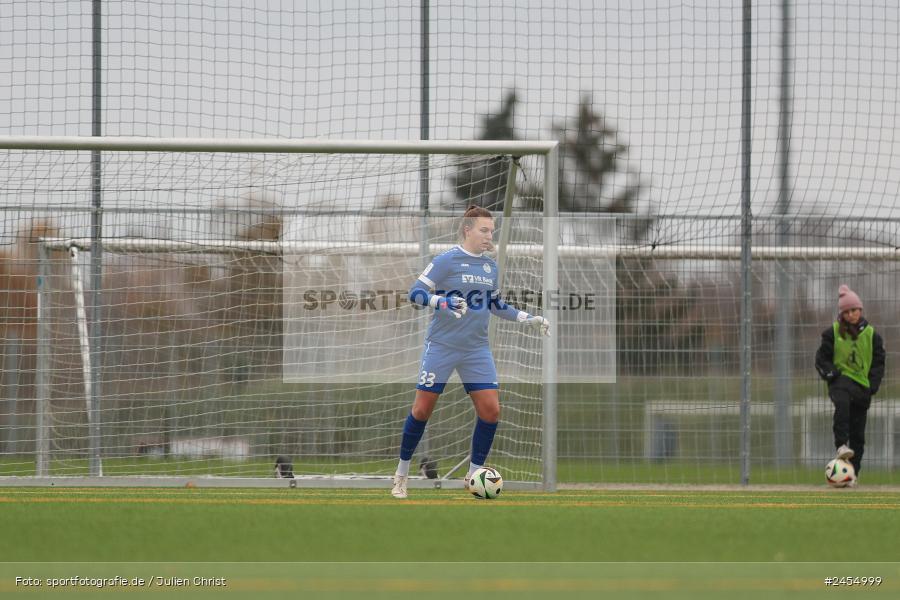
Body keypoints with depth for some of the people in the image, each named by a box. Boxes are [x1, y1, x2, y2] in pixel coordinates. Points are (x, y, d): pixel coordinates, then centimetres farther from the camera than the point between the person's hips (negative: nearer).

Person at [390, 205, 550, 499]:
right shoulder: (447, 260, -10)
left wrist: (528, 319, 16)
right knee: (422, 409, -2)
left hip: (477, 349, 5)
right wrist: (440, 302, -31)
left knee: (491, 410, -5)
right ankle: (402, 474, 14)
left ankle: (474, 473, 10)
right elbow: (415, 292, -14)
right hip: (441, 346, -5)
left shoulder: (490, 266, 9)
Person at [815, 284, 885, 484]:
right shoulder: (833, 333, 3)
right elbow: (822, 359, 6)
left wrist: (873, 385, -3)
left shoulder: (871, 335, 8)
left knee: (858, 433, 3)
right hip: (841, 379, -3)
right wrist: (830, 373, -13)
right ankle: (841, 446, -44)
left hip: (862, 385, 3)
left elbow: (878, 363, 12)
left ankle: (853, 472, 10)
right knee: (842, 403, -38)